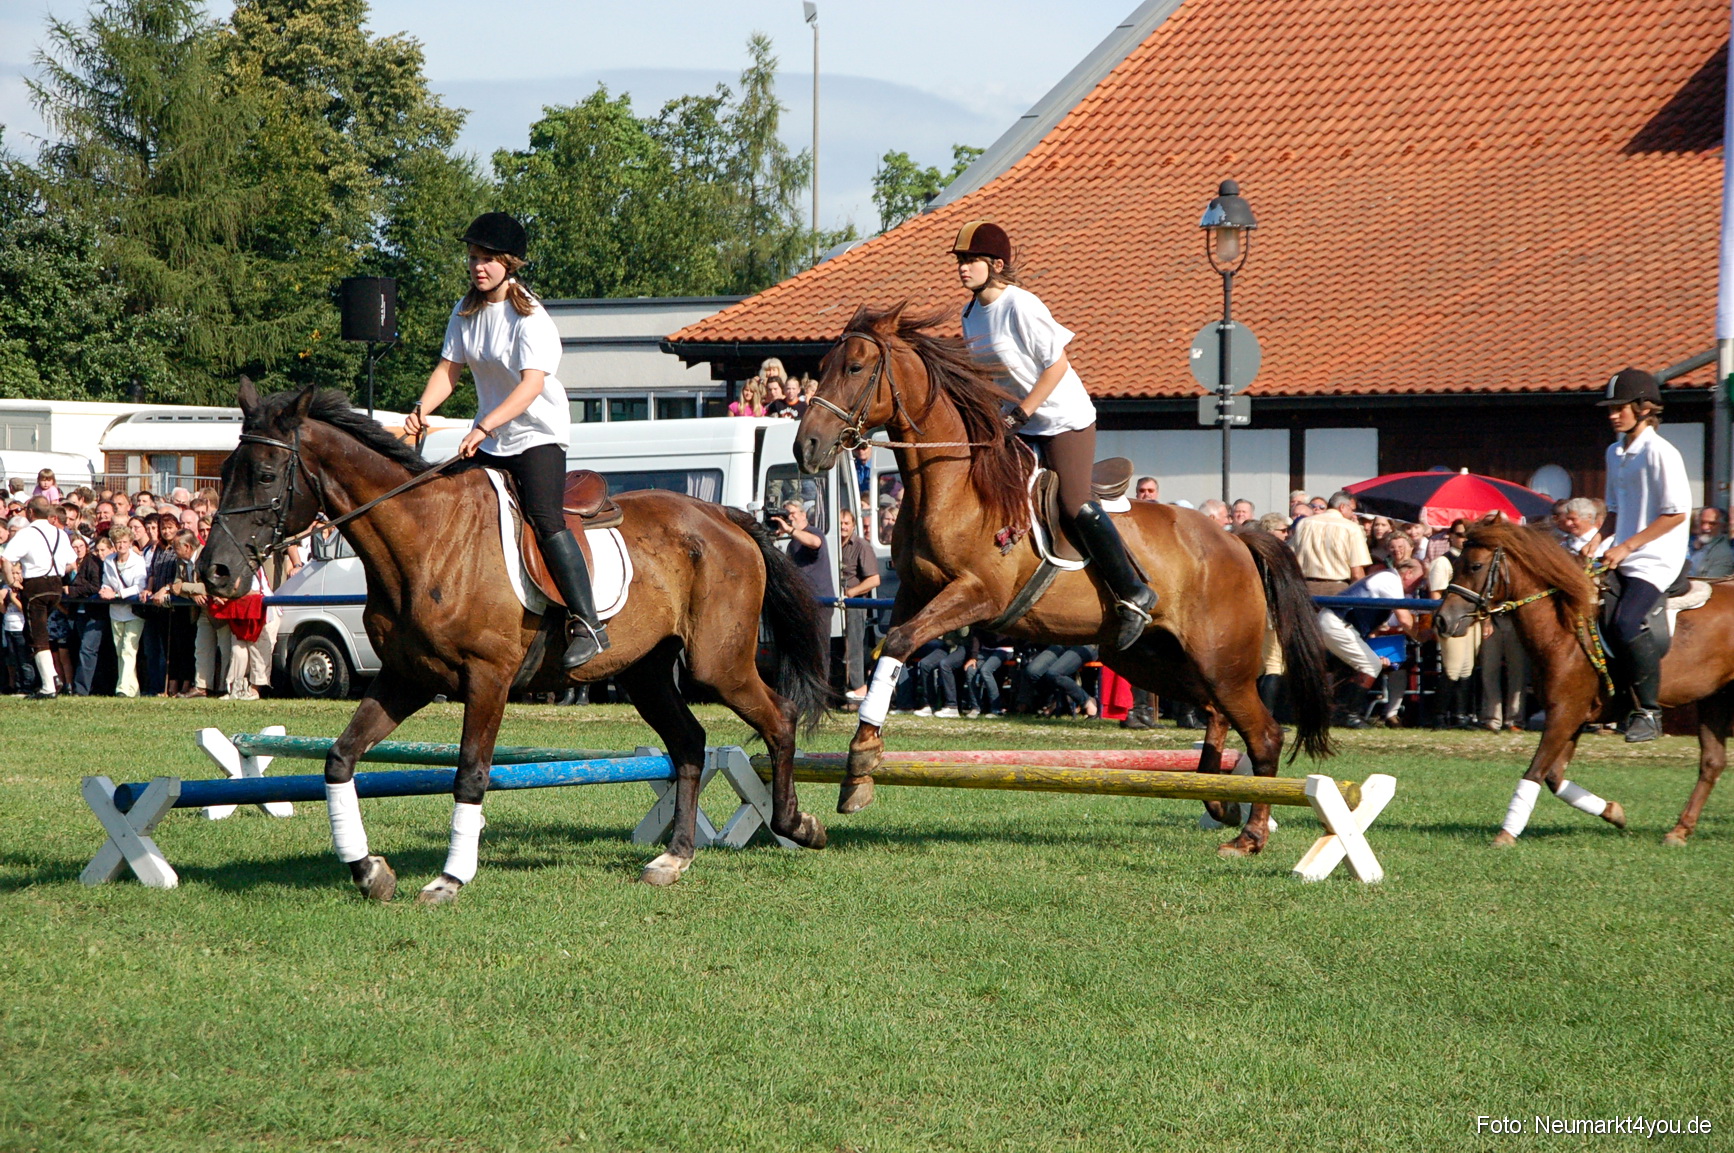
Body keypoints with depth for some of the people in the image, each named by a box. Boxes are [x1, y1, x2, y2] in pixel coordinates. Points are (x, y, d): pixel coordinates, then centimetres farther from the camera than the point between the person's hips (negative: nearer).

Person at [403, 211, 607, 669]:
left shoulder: (529, 319, -18)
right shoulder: (466, 312, 4)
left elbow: (531, 385, -29)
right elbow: (448, 368, 5)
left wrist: (484, 428, -40)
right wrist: (421, 411, -14)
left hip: (538, 434, -8)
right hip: (489, 439, 8)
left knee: (545, 518, -24)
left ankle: (589, 626, -26)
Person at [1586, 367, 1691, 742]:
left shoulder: (1660, 453, -12)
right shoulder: (1615, 453, 15)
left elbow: (1676, 513, -16)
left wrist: (1627, 546, -17)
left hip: (1656, 560, -9)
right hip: (1622, 560, 9)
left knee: (1627, 623, -27)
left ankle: (1650, 711, -17)